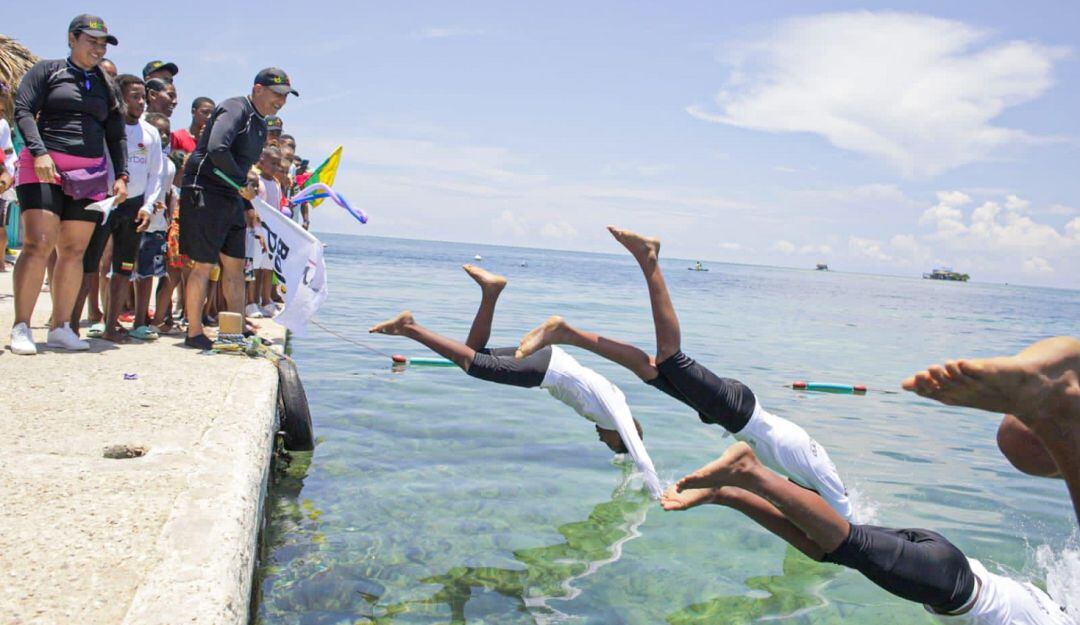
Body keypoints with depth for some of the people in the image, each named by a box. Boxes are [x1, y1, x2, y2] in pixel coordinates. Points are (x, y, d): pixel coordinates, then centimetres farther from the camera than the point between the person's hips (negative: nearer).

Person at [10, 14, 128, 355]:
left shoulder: (104, 85, 19)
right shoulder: (47, 70, 7)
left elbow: (116, 135, 18)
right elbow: (23, 110, -3)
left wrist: (121, 176, 6)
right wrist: (39, 152, -18)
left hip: (90, 174, 5)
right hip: (44, 169, -4)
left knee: (74, 252, 1)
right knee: (38, 245, -15)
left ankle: (60, 327, 5)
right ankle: (21, 328, -11)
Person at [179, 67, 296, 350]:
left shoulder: (260, 124, 18)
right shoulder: (234, 109, -12)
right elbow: (217, 149, -28)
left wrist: (248, 207, 17)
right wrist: (243, 185, -18)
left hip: (232, 198, 10)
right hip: (204, 193, -10)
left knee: (235, 265, 10)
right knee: (204, 264, -5)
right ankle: (194, 333, 3)